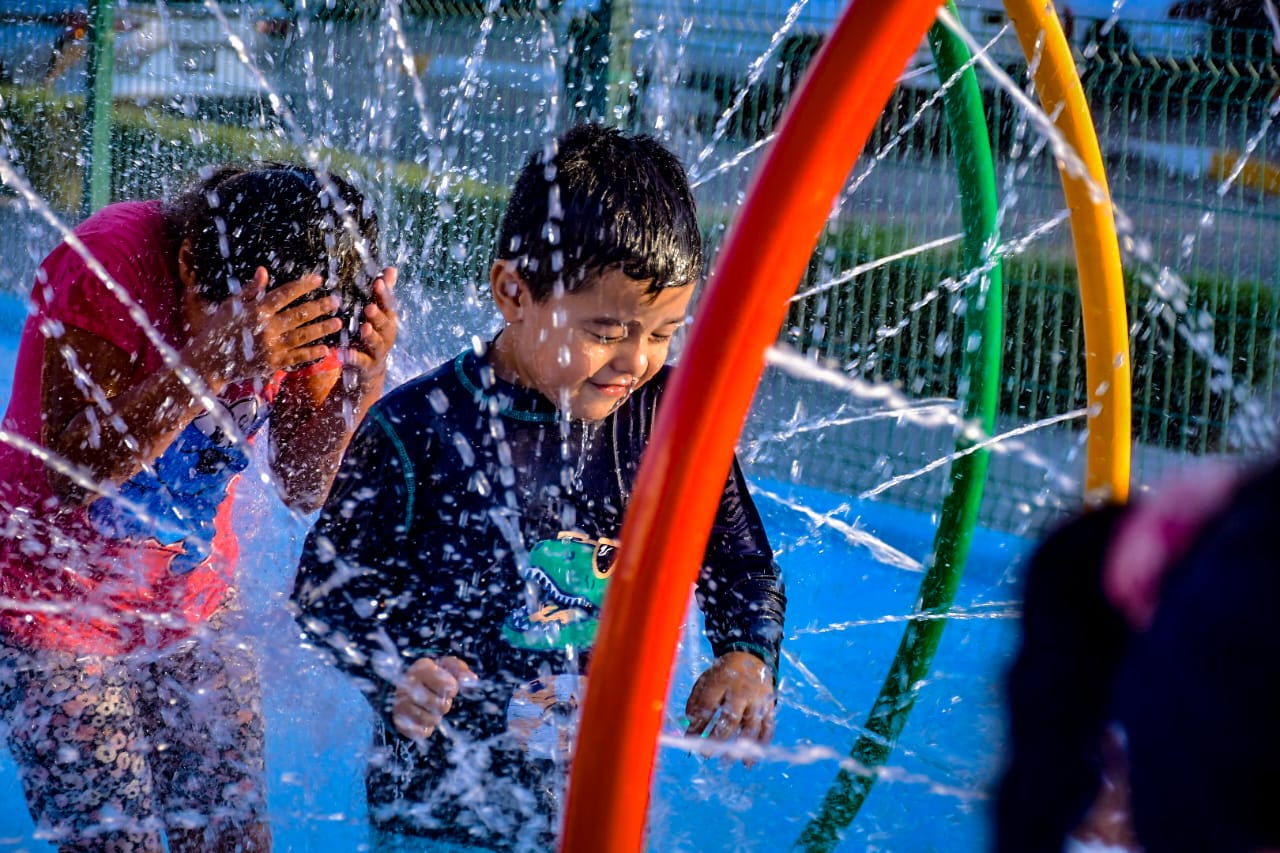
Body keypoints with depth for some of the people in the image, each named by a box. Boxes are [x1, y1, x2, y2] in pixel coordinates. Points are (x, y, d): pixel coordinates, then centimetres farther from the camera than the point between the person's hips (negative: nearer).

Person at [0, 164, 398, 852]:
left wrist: (359, 387, -29)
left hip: (195, 603, 5)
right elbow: (70, 472, -29)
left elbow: (304, 489, -9)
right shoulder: (109, 261, -25)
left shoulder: (312, 291, -10)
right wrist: (212, 364, -41)